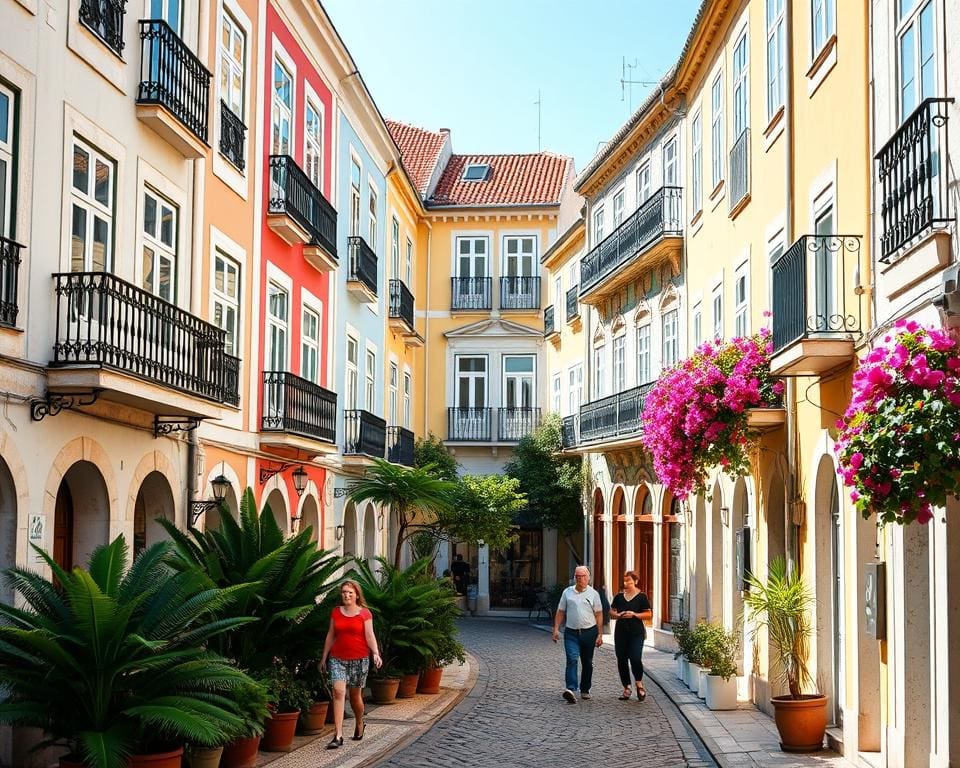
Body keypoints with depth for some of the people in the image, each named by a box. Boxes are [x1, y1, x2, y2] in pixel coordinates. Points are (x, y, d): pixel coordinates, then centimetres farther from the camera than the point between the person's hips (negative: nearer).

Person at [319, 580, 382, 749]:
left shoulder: (364, 613, -1)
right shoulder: (336, 612, 7)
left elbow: (369, 635, -6)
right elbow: (330, 635, 13)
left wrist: (376, 653, -21)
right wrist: (324, 657, 15)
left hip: (359, 659, -1)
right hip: (337, 658, 2)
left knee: (355, 695, 8)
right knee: (338, 691, -14)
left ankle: (360, 725, 37)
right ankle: (338, 736, -17)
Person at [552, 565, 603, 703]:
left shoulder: (593, 593, 4)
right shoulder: (567, 592, 6)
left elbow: (599, 614, 3)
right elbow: (560, 612, 9)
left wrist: (600, 635, -1)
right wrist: (556, 629, 0)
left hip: (589, 632, 1)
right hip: (571, 632, -1)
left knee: (587, 663, 10)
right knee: (572, 659, -17)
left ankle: (585, 690, 24)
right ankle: (570, 689, -28)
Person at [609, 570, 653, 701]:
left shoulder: (641, 597, 0)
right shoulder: (619, 597, 11)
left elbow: (649, 614, -2)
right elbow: (611, 612, 17)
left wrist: (634, 614, -15)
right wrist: (617, 615, -5)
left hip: (636, 632, -4)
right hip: (621, 632, 4)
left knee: (635, 659, -15)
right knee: (622, 660, 4)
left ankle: (639, 684, 11)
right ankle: (627, 688, 16)